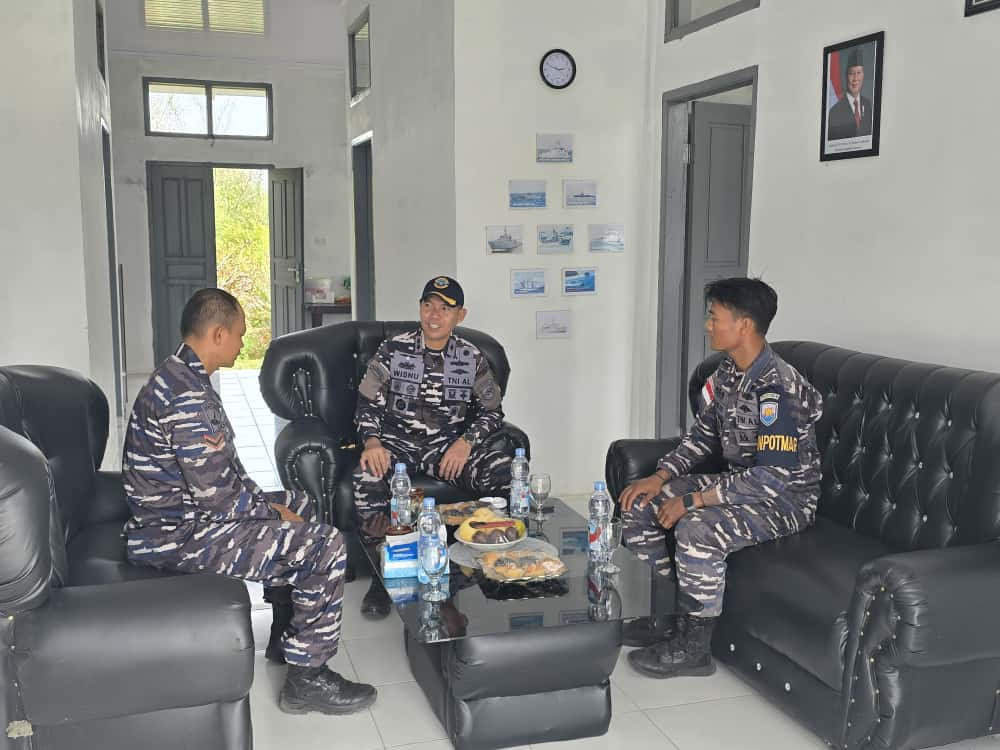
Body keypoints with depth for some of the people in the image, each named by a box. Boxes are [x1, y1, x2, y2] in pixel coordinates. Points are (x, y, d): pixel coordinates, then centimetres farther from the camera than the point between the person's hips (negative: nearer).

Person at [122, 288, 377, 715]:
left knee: (301, 506, 24)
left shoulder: (178, 376, 9)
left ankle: (287, 636, 30)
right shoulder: (187, 396, -26)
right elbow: (217, 495, -25)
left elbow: (221, 468, 16)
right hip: (178, 536, -11)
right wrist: (272, 513, -9)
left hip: (181, 512, 11)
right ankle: (306, 677, -3)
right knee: (325, 545, -15)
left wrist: (267, 504, 8)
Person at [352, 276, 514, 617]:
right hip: (395, 444, -1)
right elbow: (367, 404, 4)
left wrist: (466, 442, -9)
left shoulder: (472, 358, 5)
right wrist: (372, 442, -16)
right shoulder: (392, 350, 1)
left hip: (448, 447, 2)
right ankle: (381, 575, -16)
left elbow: (492, 411, 9)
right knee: (367, 478, -36)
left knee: (508, 473, -26)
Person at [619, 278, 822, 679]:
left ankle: (692, 648, -14)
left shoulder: (778, 389, -26)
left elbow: (773, 477, -30)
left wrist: (692, 500, -27)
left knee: (697, 529, -34)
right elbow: (703, 435, 11)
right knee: (638, 505, 1)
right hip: (737, 482, 9)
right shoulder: (728, 373, 2)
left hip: (786, 497, -9)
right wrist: (660, 477, -5)